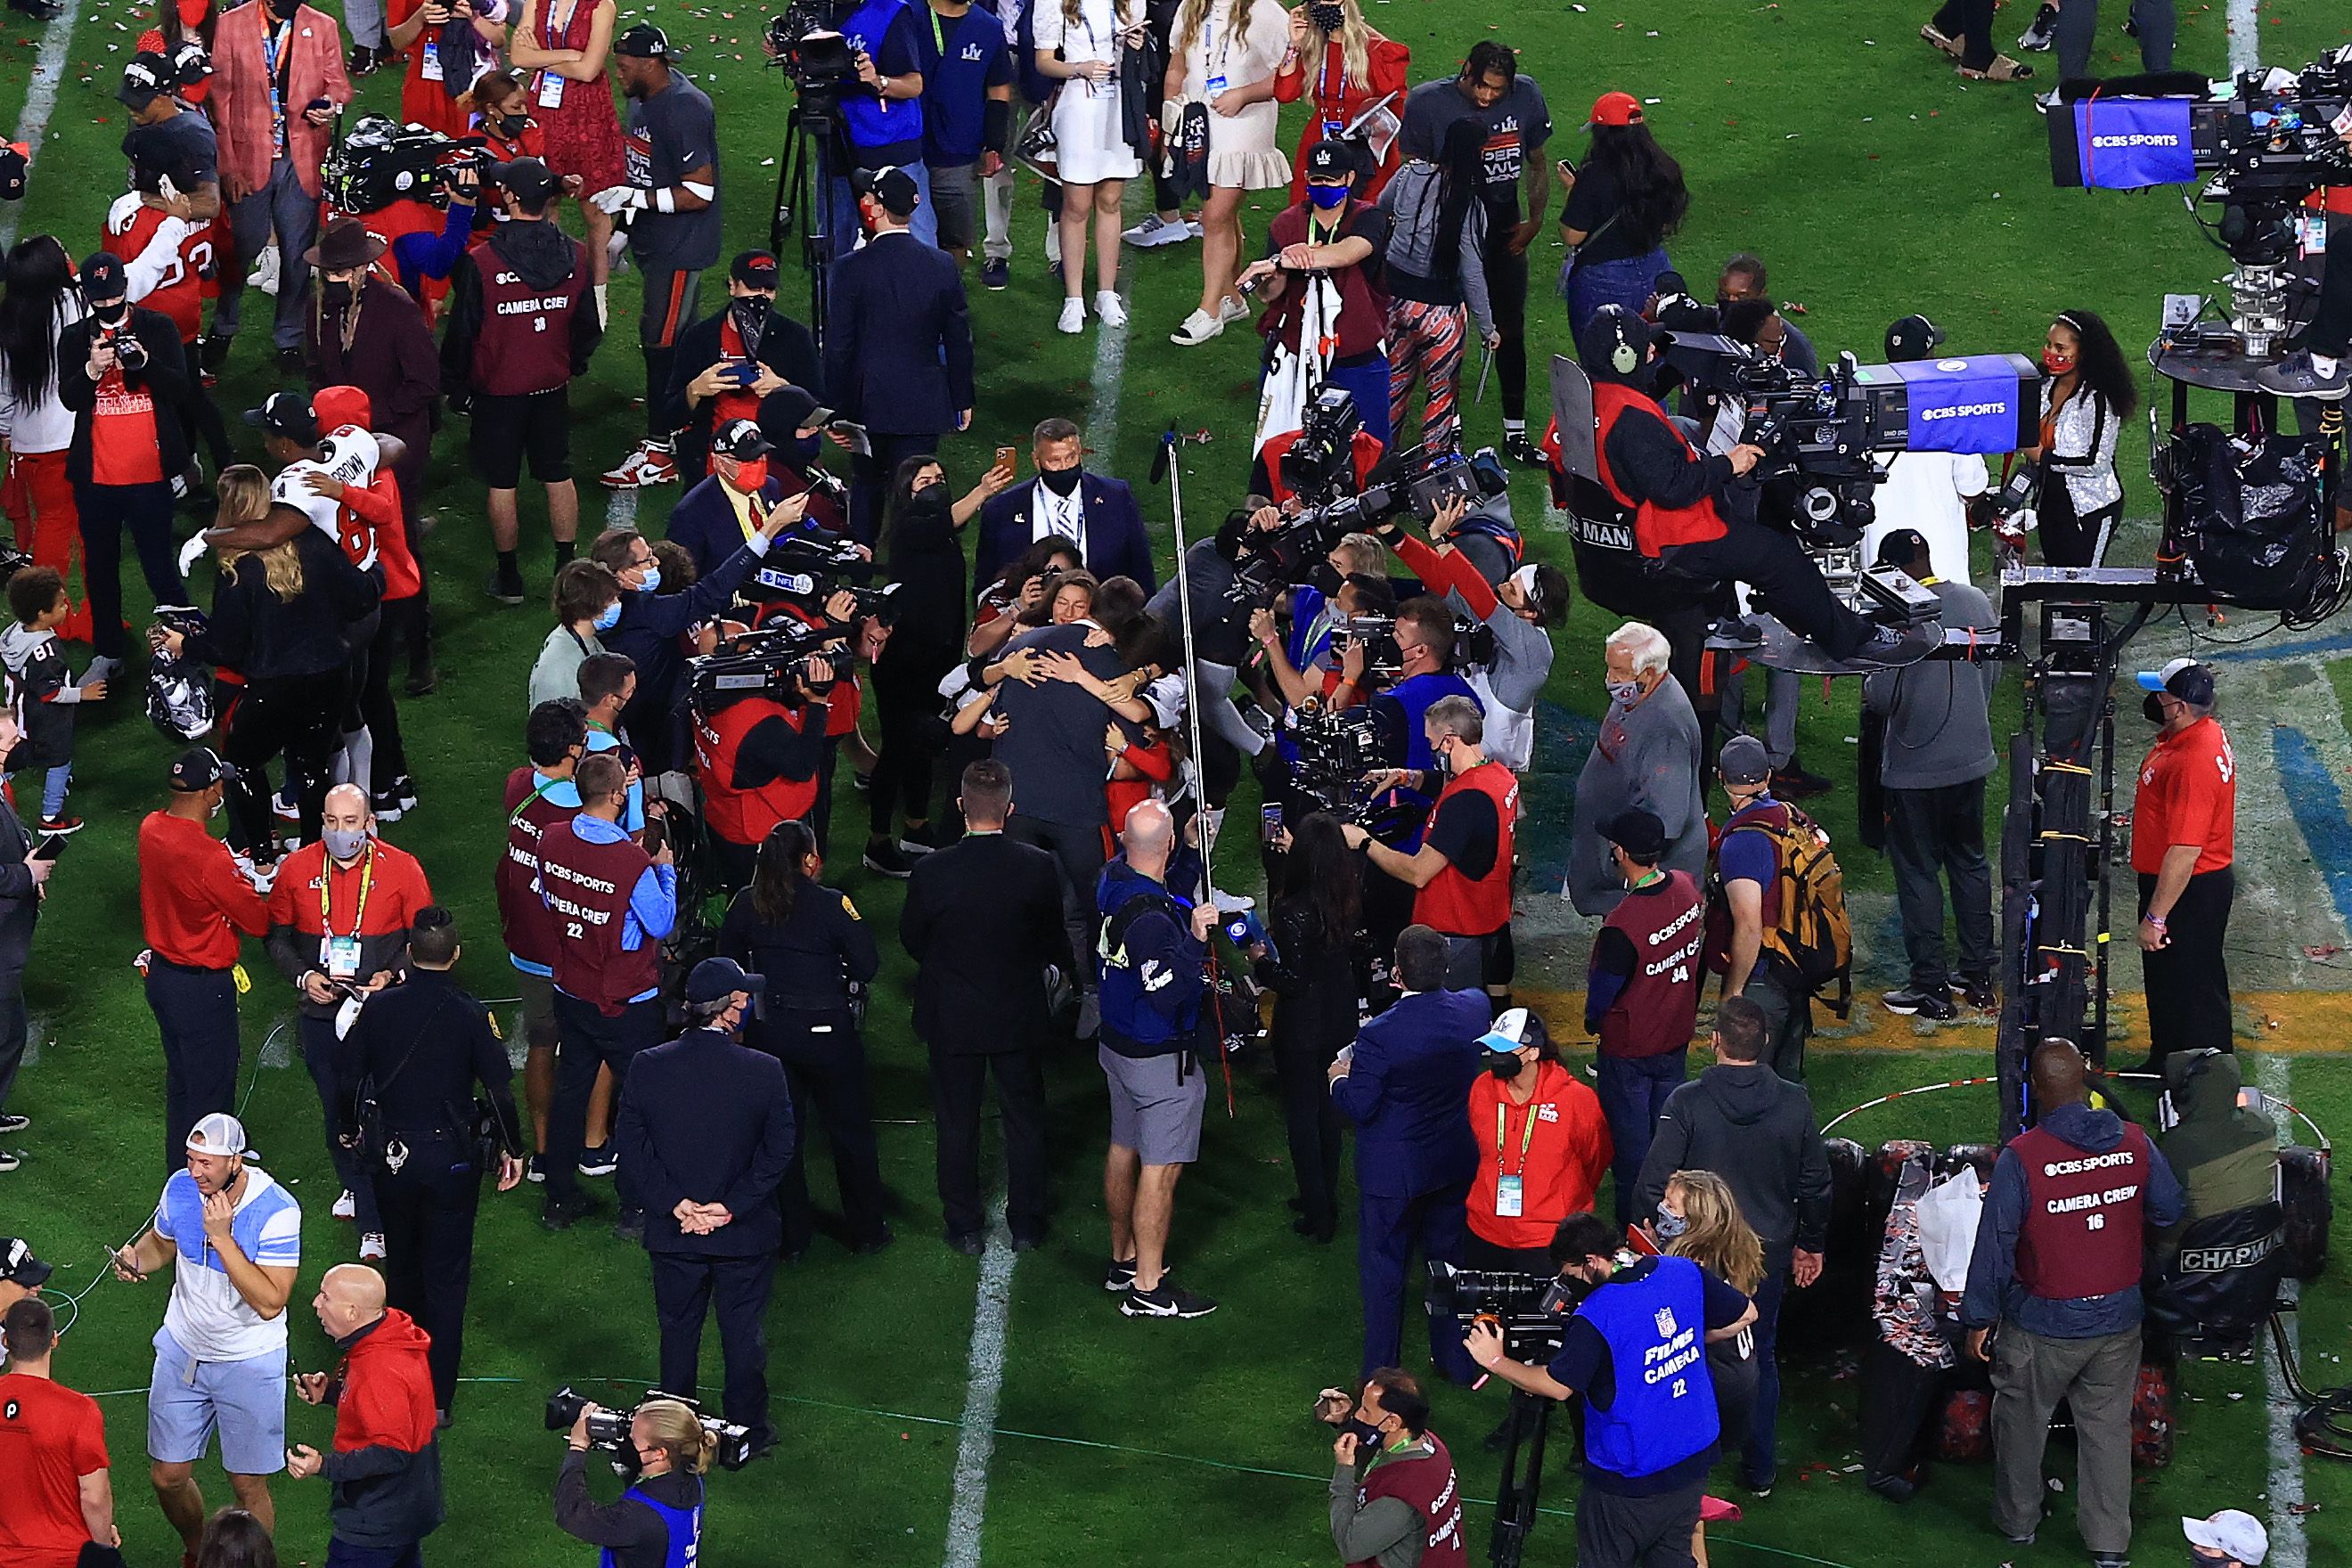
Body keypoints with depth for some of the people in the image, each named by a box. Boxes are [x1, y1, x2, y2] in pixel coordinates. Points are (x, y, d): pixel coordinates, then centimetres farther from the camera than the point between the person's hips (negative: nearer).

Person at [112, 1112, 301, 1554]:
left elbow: (270, 1302, -31)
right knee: (170, 1476, 12)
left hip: (249, 1363, -5)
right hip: (183, 1349, 5)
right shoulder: (181, 1188, -9)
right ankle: (198, 1553, 40)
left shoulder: (277, 1211, -25)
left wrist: (221, 1238, -34)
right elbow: (161, 1240, 13)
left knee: (248, 1486, 5)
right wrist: (137, 1260, -10)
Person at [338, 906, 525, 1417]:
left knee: (401, 1263, 22)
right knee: (446, 1275, 7)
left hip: (389, 1154, 2)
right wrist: (511, 1149, 4)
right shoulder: (470, 1015, -15)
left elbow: (347, 1074, 0)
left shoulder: (379, 1007, -8)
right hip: (451, 1158, -2)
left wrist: (353, 1129, 19)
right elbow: (499, 1088, -11)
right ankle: (438, 1392, 7)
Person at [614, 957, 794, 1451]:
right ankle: (746, 1429, 27)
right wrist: (730, 1207, -10)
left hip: (673, 1234, 2)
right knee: (743, 1331, 16)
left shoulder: (647, 1067, -12)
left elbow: (631, 1142, -10)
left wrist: (675, 1204, -9)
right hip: (745, 1234, -2)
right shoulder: (764, 1072, -18)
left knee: (678, 1331, 18)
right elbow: (777, 1151, -14)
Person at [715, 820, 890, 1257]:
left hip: (767, 1030, 3)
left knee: (781, 1133, 16)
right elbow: (868, 966, -15)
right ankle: (868, 1231, 23)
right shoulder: (832, 904, -18)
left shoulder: (746, 905, -6)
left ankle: (793, 1234, 24)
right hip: (826, 1031, -3)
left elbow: (728, 961, 4)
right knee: (850, 1131, 13)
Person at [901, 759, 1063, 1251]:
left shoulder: (931, 872, -21)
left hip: (952, 1020, -1)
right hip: (1020, 1018, 1)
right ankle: (1026, 1225, 27)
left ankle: (965, 1228, 25)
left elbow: (911, 938, -6)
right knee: (1025, 1120, 18)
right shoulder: (1038, 868, -18)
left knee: (957, 1124, 15)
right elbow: (1053, 945, -5)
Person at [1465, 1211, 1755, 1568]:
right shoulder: (1686, 1274, -5)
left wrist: (1496, 1361, -7)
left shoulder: (1596, 1317, -25)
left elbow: (1558, 1386, -20)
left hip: (1629, 1480, -6)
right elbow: (1745, 1315, 9)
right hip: (1694, 1460, 6)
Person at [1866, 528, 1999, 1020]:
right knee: (1970, 861, 18)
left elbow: (1885, 695, -20)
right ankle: (1978, 975, 25)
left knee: (1917, 872, 4)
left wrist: (1868, 688, 2)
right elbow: (1993, 673, 9)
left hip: (1915, 766, -6)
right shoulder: (1977, 602, -1)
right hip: (1971, 757, 6)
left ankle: (1931, 987, 8)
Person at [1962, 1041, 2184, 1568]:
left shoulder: (2021, 1157, -22)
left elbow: (1995, 1242, -16)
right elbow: (2169, 1212, 6)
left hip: (2042, 1326, -3)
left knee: (2021, 1420, 19)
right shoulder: (2135, 1144, -10)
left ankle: (2018, 1520, 36)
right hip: (2119, 1321, 3)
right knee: (2108, 1426, 16)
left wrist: (1979, 1317, -4)